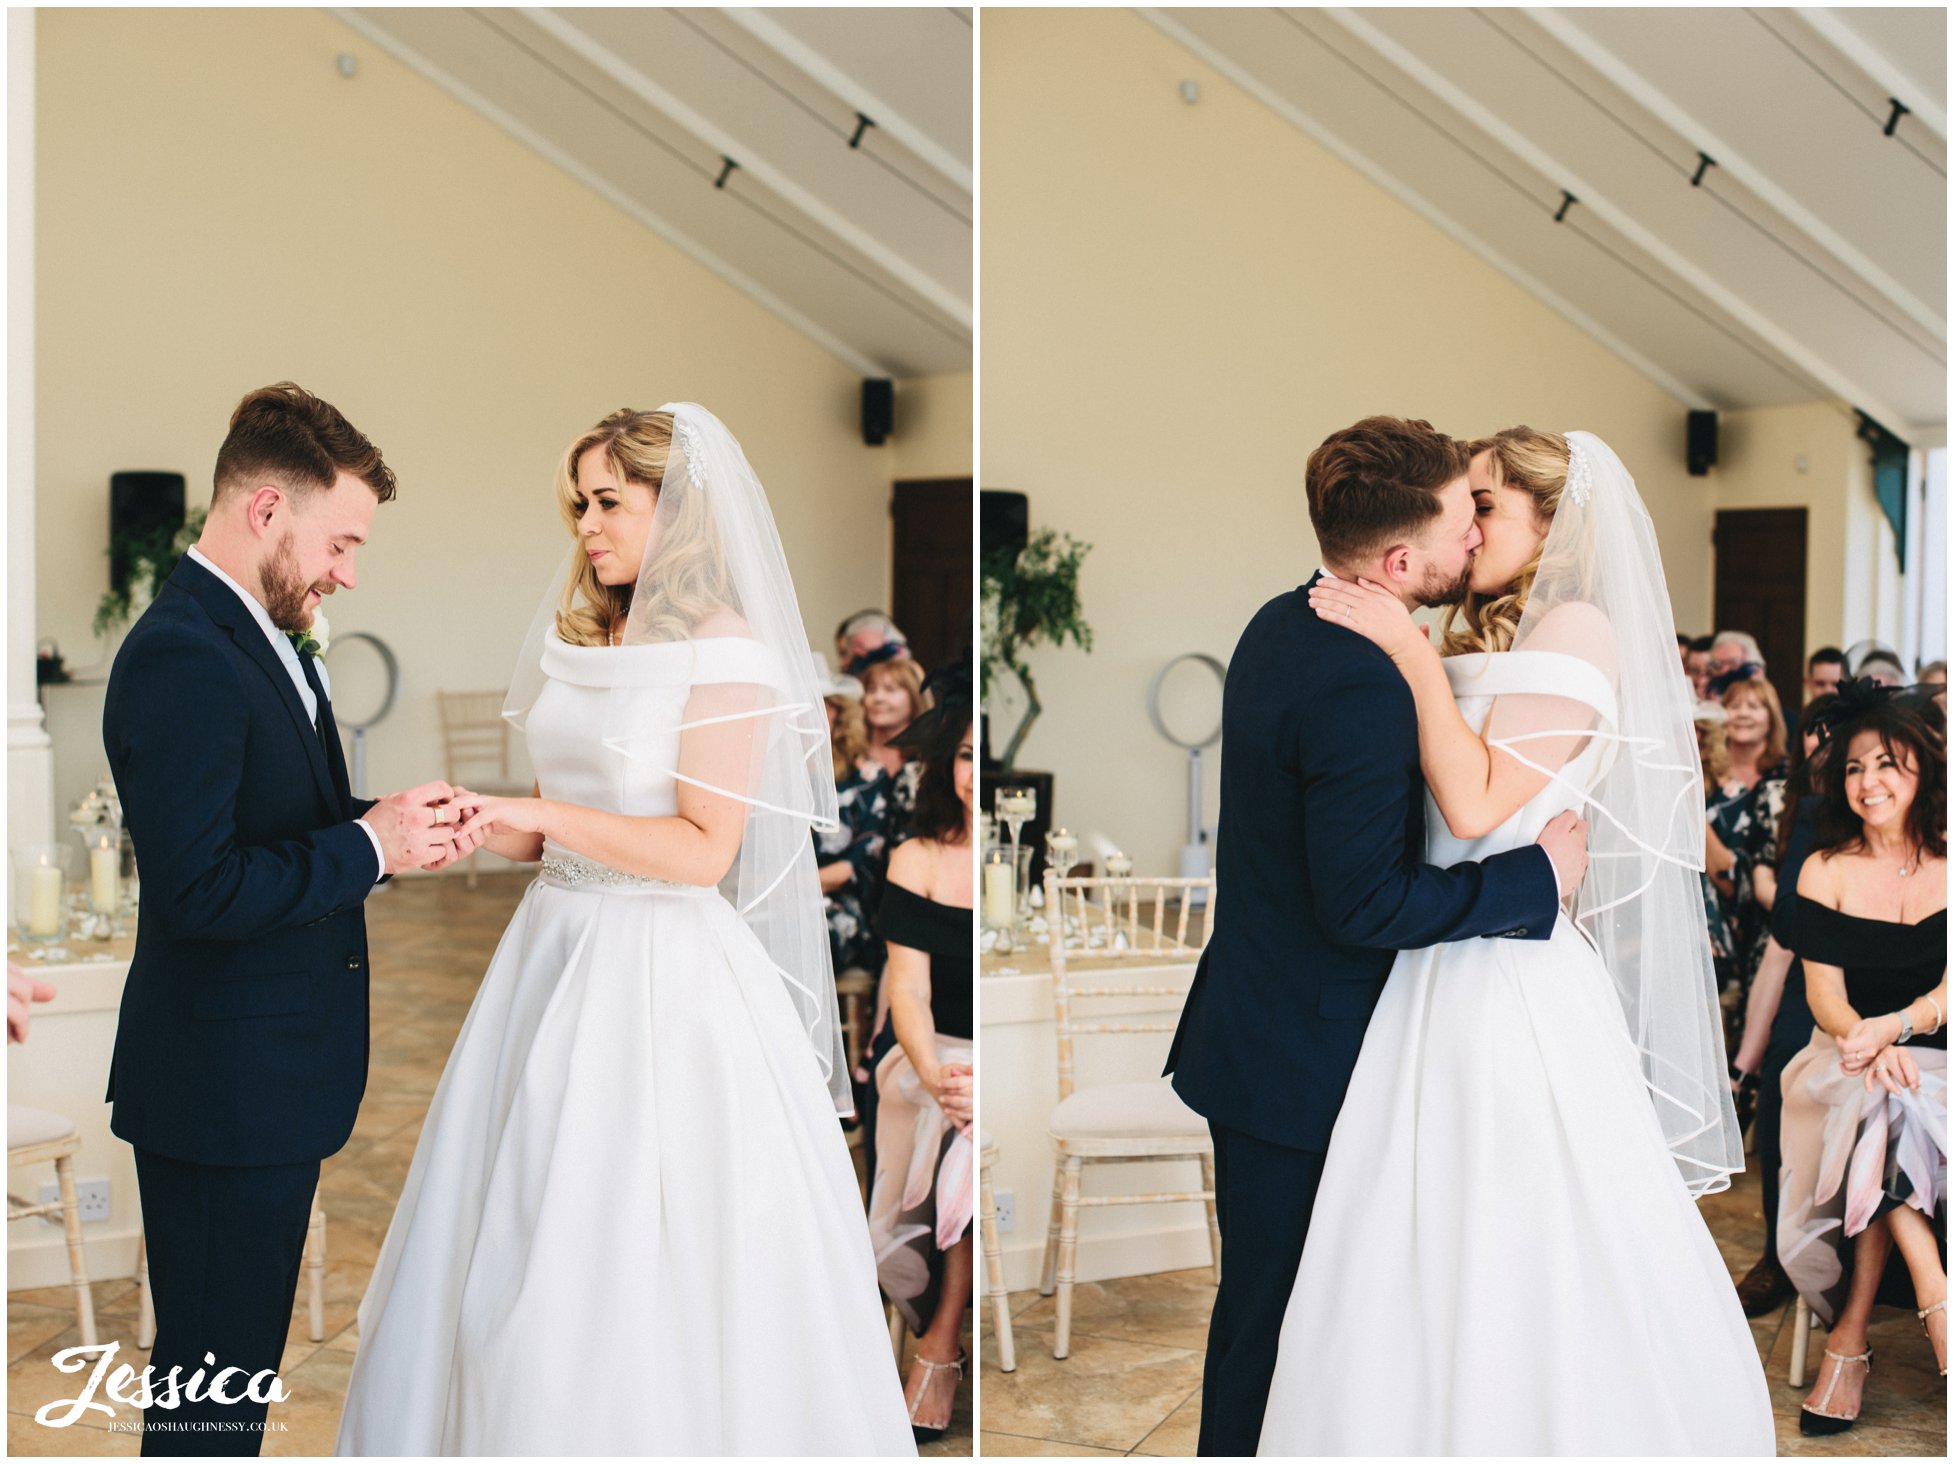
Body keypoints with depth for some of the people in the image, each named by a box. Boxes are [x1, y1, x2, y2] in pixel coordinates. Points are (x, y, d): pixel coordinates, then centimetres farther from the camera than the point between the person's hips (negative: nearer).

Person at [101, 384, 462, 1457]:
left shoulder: (265, 636, 11)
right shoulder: (180, 658, -21)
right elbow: (203, 891, -26)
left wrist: (383, 829, 2)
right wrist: (368, 847, -18)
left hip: (271, 1074, 10)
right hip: (224, 1086, -10)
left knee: (239, 1359, 19)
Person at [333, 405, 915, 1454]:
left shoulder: (727, 649, -10)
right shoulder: (580, 639, 12)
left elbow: (701, 848, -16)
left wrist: (540, 814, -17)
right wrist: (489, 828, 0)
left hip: (663, 971, -7)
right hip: (555, 945, 7)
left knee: (641, 1267, -1)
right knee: (517, 1241, 10)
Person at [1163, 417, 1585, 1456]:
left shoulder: (1282, 624, 4)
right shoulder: (1364, 689, -26)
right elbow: (1363, 903, -27)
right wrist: (1538, 875, -18)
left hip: (1252, 1016, 10)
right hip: (1301, 1058, -10)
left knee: (1264, 1287, 22)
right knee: (1273, 1306, 4)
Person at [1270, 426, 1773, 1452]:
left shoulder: (1576, 628, -8)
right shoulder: (1480, 640, 17)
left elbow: (1478, 802, -18)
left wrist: (1410, 653, -15)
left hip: (1512, 979, -8)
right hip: (1446, 973, 8)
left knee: (1517, 1278, -1)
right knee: (1435, 1273, 11)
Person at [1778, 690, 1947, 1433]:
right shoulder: (1826, 871, 4)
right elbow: (1823, 989, -4)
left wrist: (1892, 1027, -28)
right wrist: (1866, 1043, -25)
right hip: (1851, 1058, 1)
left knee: (1887, 1113, -32)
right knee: (1885, 1103, -33)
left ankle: (1849, 1337, -28)